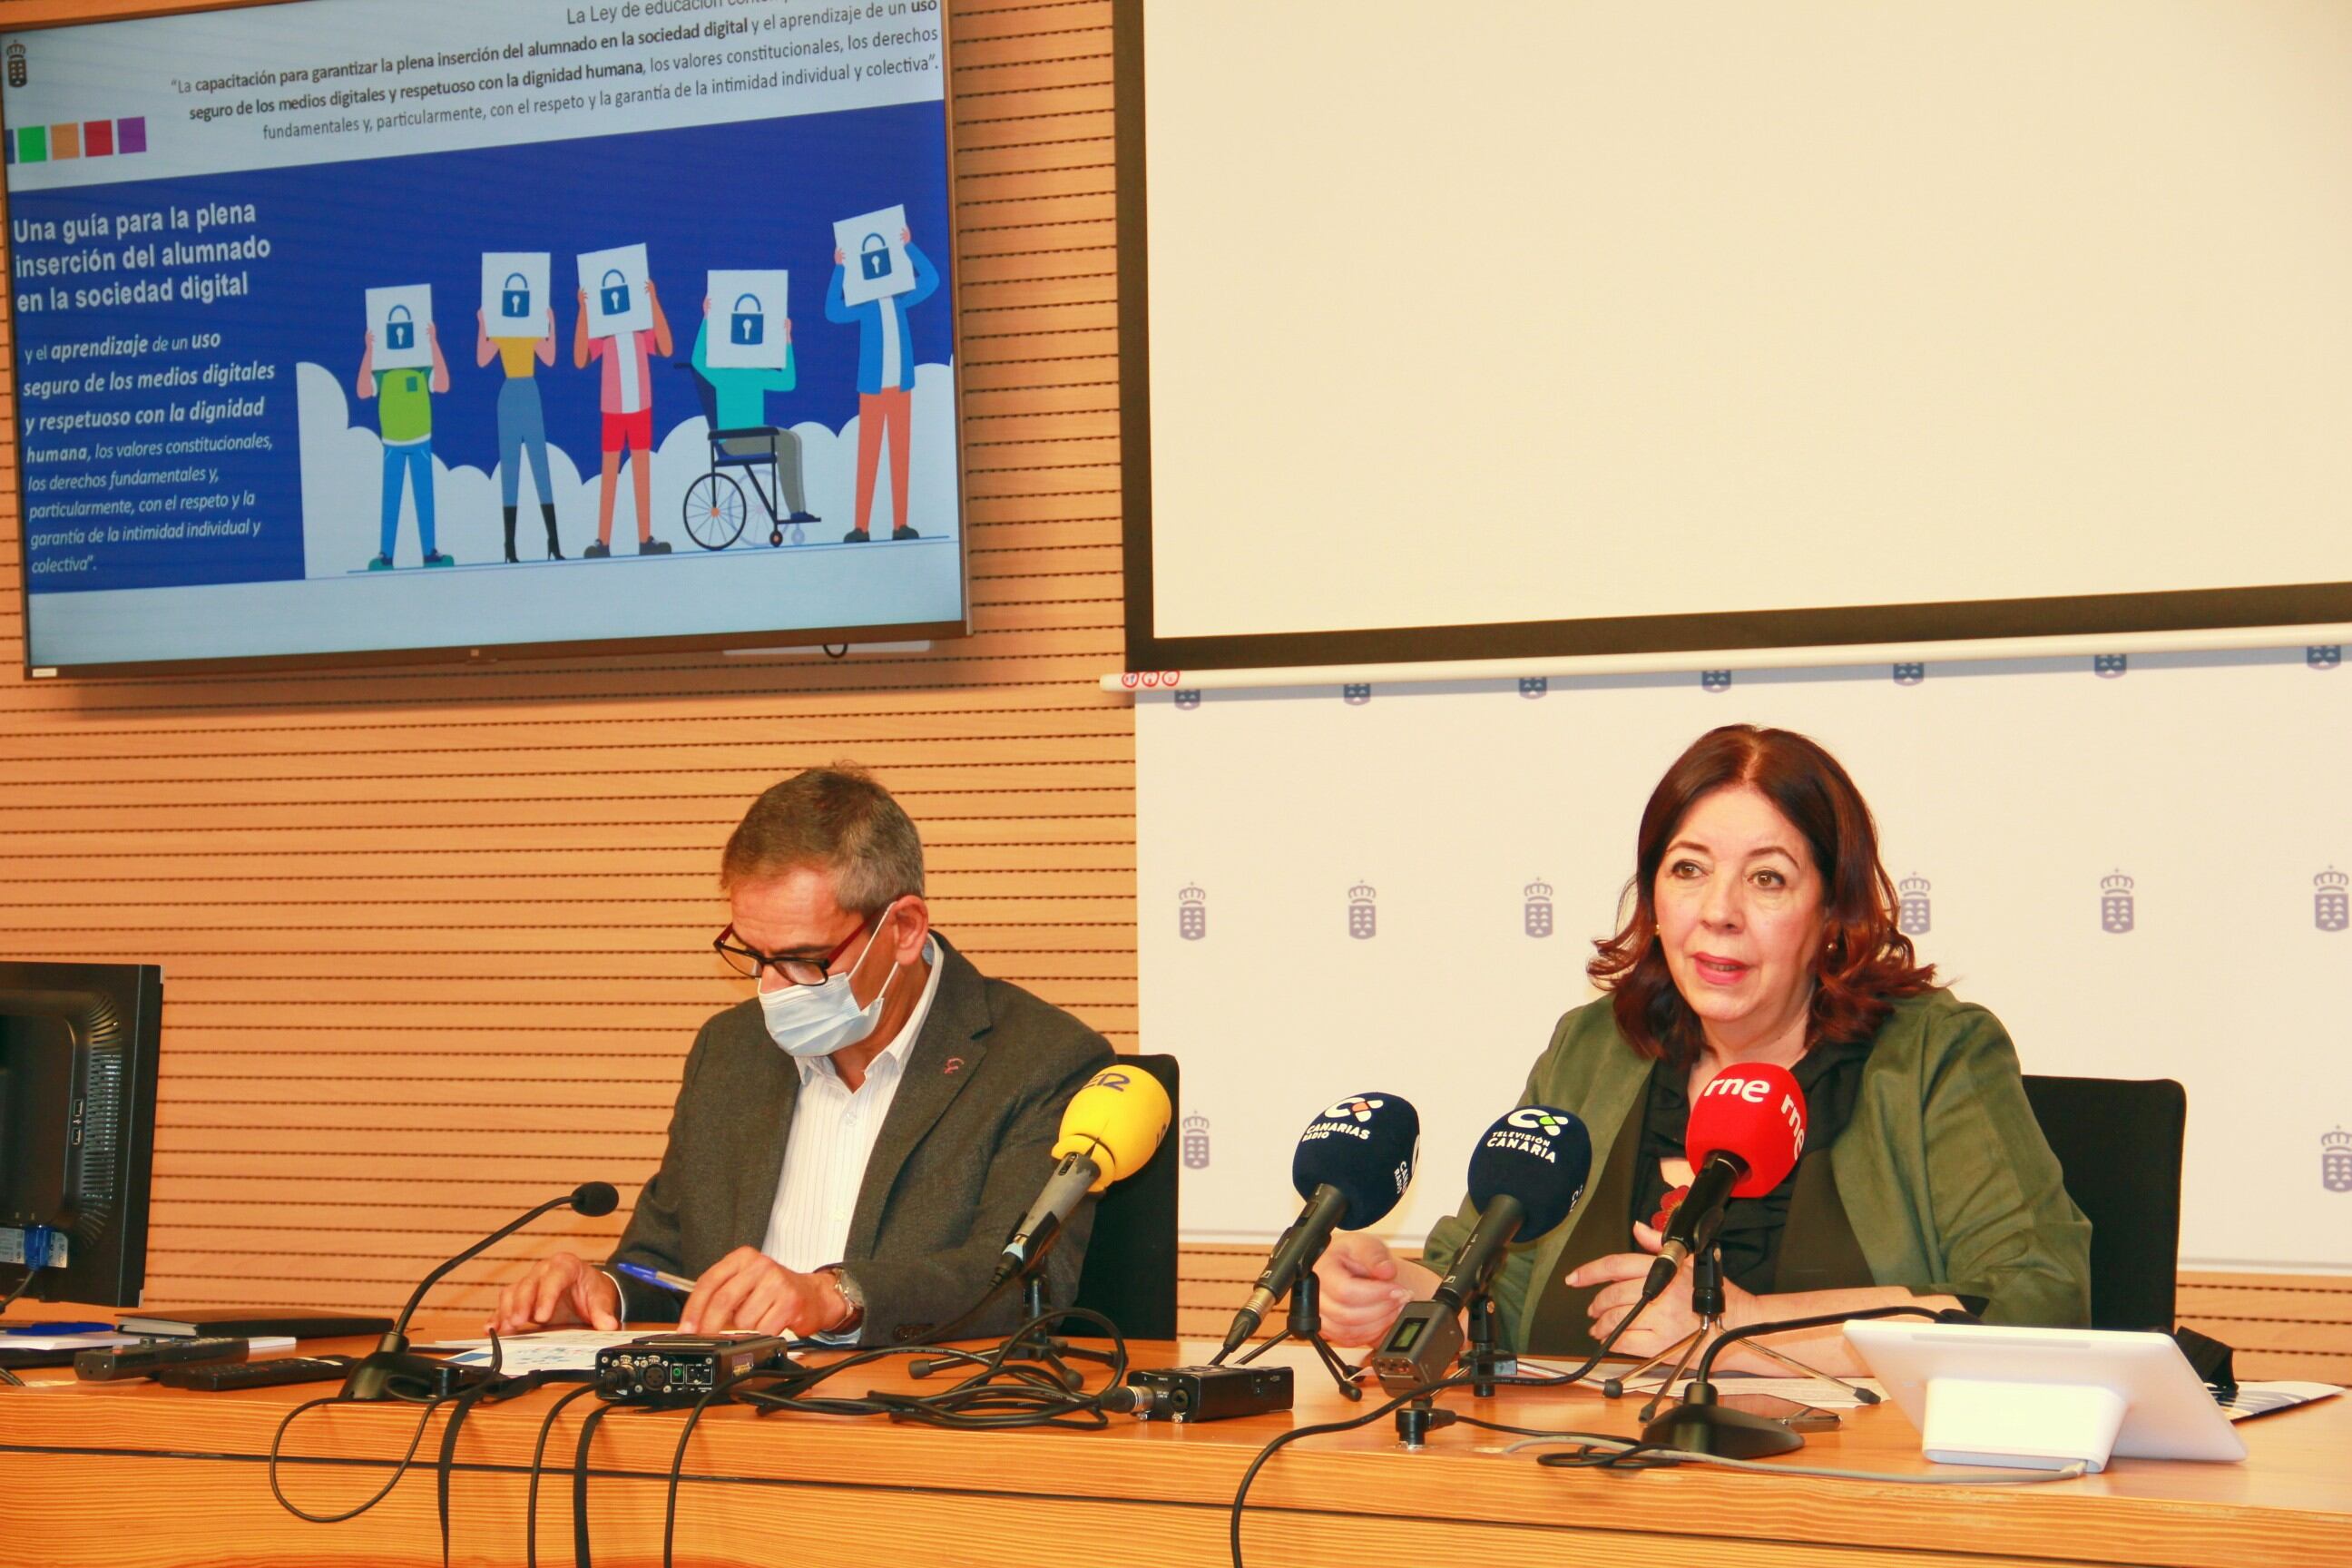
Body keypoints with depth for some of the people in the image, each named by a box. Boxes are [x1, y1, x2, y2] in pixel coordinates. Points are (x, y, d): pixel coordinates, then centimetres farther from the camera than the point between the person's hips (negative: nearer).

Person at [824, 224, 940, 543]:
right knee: (868, 456, -2)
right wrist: (839, 268, -18)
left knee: (900, 454, 5)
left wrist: (909, 247, -4)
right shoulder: (863, 304, -2)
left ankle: (900, 524, 7)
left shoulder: (900, 299, 8)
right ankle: (861, 527, -2)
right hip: (873, 388, -3)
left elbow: (931, 280, 3)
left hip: (901, 385, 3)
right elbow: (833, 312, -17)